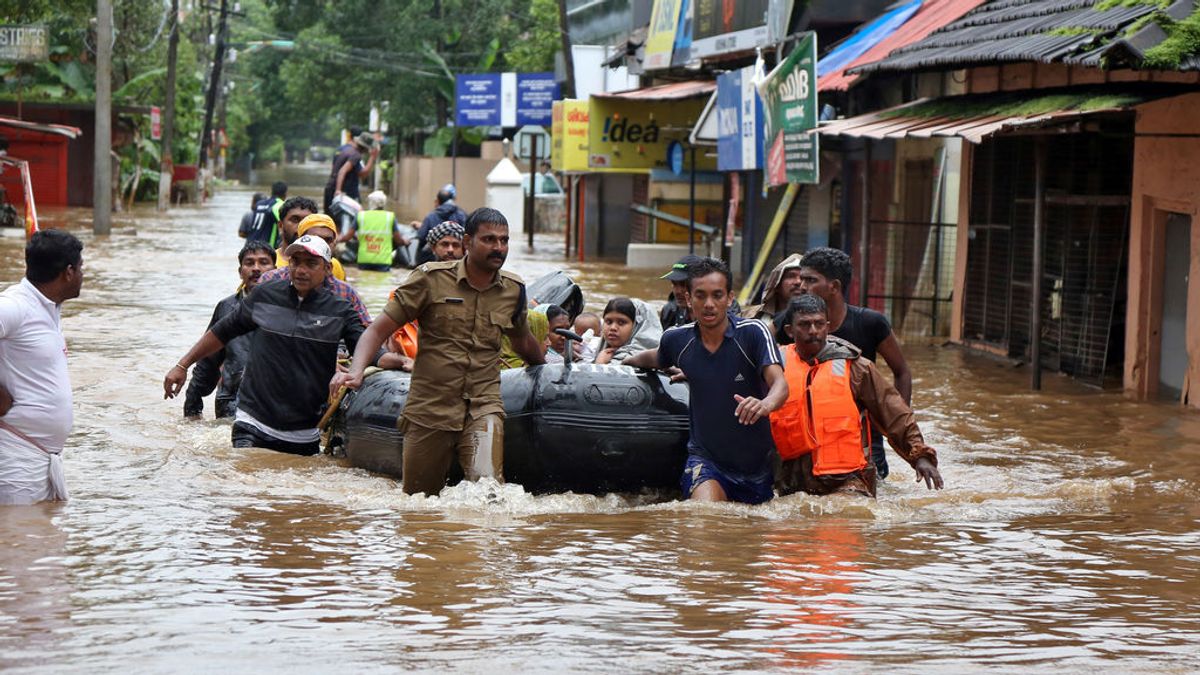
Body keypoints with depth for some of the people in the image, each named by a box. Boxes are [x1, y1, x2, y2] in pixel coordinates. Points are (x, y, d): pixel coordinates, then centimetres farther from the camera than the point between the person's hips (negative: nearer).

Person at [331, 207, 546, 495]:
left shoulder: (513, 290, 7)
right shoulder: (431, 279, -3)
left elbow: (523, 342, 28)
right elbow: (378, 330, -3)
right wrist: (356, 372, -19)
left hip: (483, 408, 1)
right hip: (429, 409, -1)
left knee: (487, 483, -28)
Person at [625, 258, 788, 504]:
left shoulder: (753, 333, -14)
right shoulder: (677, 340, -2)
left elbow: (780, 384, -27)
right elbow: (657, 359, 24)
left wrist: (766, 404, -49)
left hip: (757, 462, 0)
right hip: (705, 455, 0)